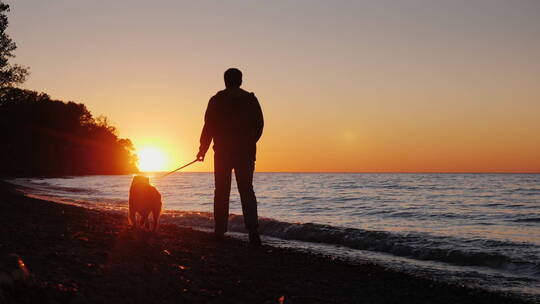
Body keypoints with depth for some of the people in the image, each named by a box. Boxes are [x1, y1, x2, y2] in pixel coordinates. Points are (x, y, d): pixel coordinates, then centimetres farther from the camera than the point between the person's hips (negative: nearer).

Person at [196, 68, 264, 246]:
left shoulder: (217, 100, -2)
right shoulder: (251, 99, 5)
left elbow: (209, 127, -5)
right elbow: (259, 125, 8)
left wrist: (203, 149, 3)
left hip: (223, 153, -1)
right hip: (246, 153, 1)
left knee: (222, 192, 6)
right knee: (246, 191, 2)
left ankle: (220, 231, 7)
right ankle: (253, 230, -12)